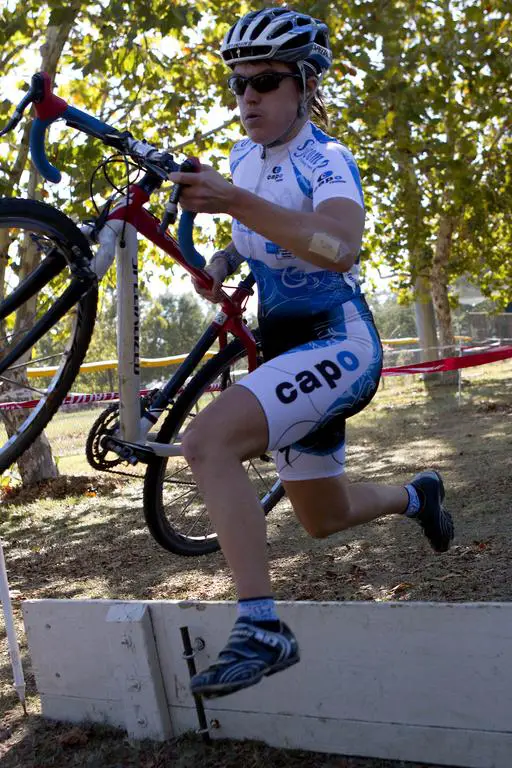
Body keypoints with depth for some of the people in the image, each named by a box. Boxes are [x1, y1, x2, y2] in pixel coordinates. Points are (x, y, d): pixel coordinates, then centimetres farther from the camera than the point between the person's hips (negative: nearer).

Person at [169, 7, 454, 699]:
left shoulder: (327, 162, -16)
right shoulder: (243, 161, 6)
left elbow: (339, 245, -38)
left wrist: (234, 203, -48)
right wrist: (223, 259, 0)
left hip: (338, 344, -8)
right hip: (286, 347, 8)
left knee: (207, 439, -32)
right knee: (325, 519, 20)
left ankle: (261, 628, -28)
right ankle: (415, 495, 50)